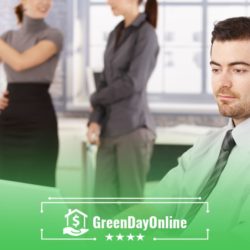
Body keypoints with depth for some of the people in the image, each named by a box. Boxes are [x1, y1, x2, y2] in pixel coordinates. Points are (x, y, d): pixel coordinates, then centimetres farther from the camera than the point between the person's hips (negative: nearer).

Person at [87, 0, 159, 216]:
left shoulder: (146, 34, -8)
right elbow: (105, 82, 12)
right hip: (111, 130, 7)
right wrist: (95, 120, -2)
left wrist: (96, 99, 0)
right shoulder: (116, 35, 16)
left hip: (133, 129, -7)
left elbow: (132, 83, -15)